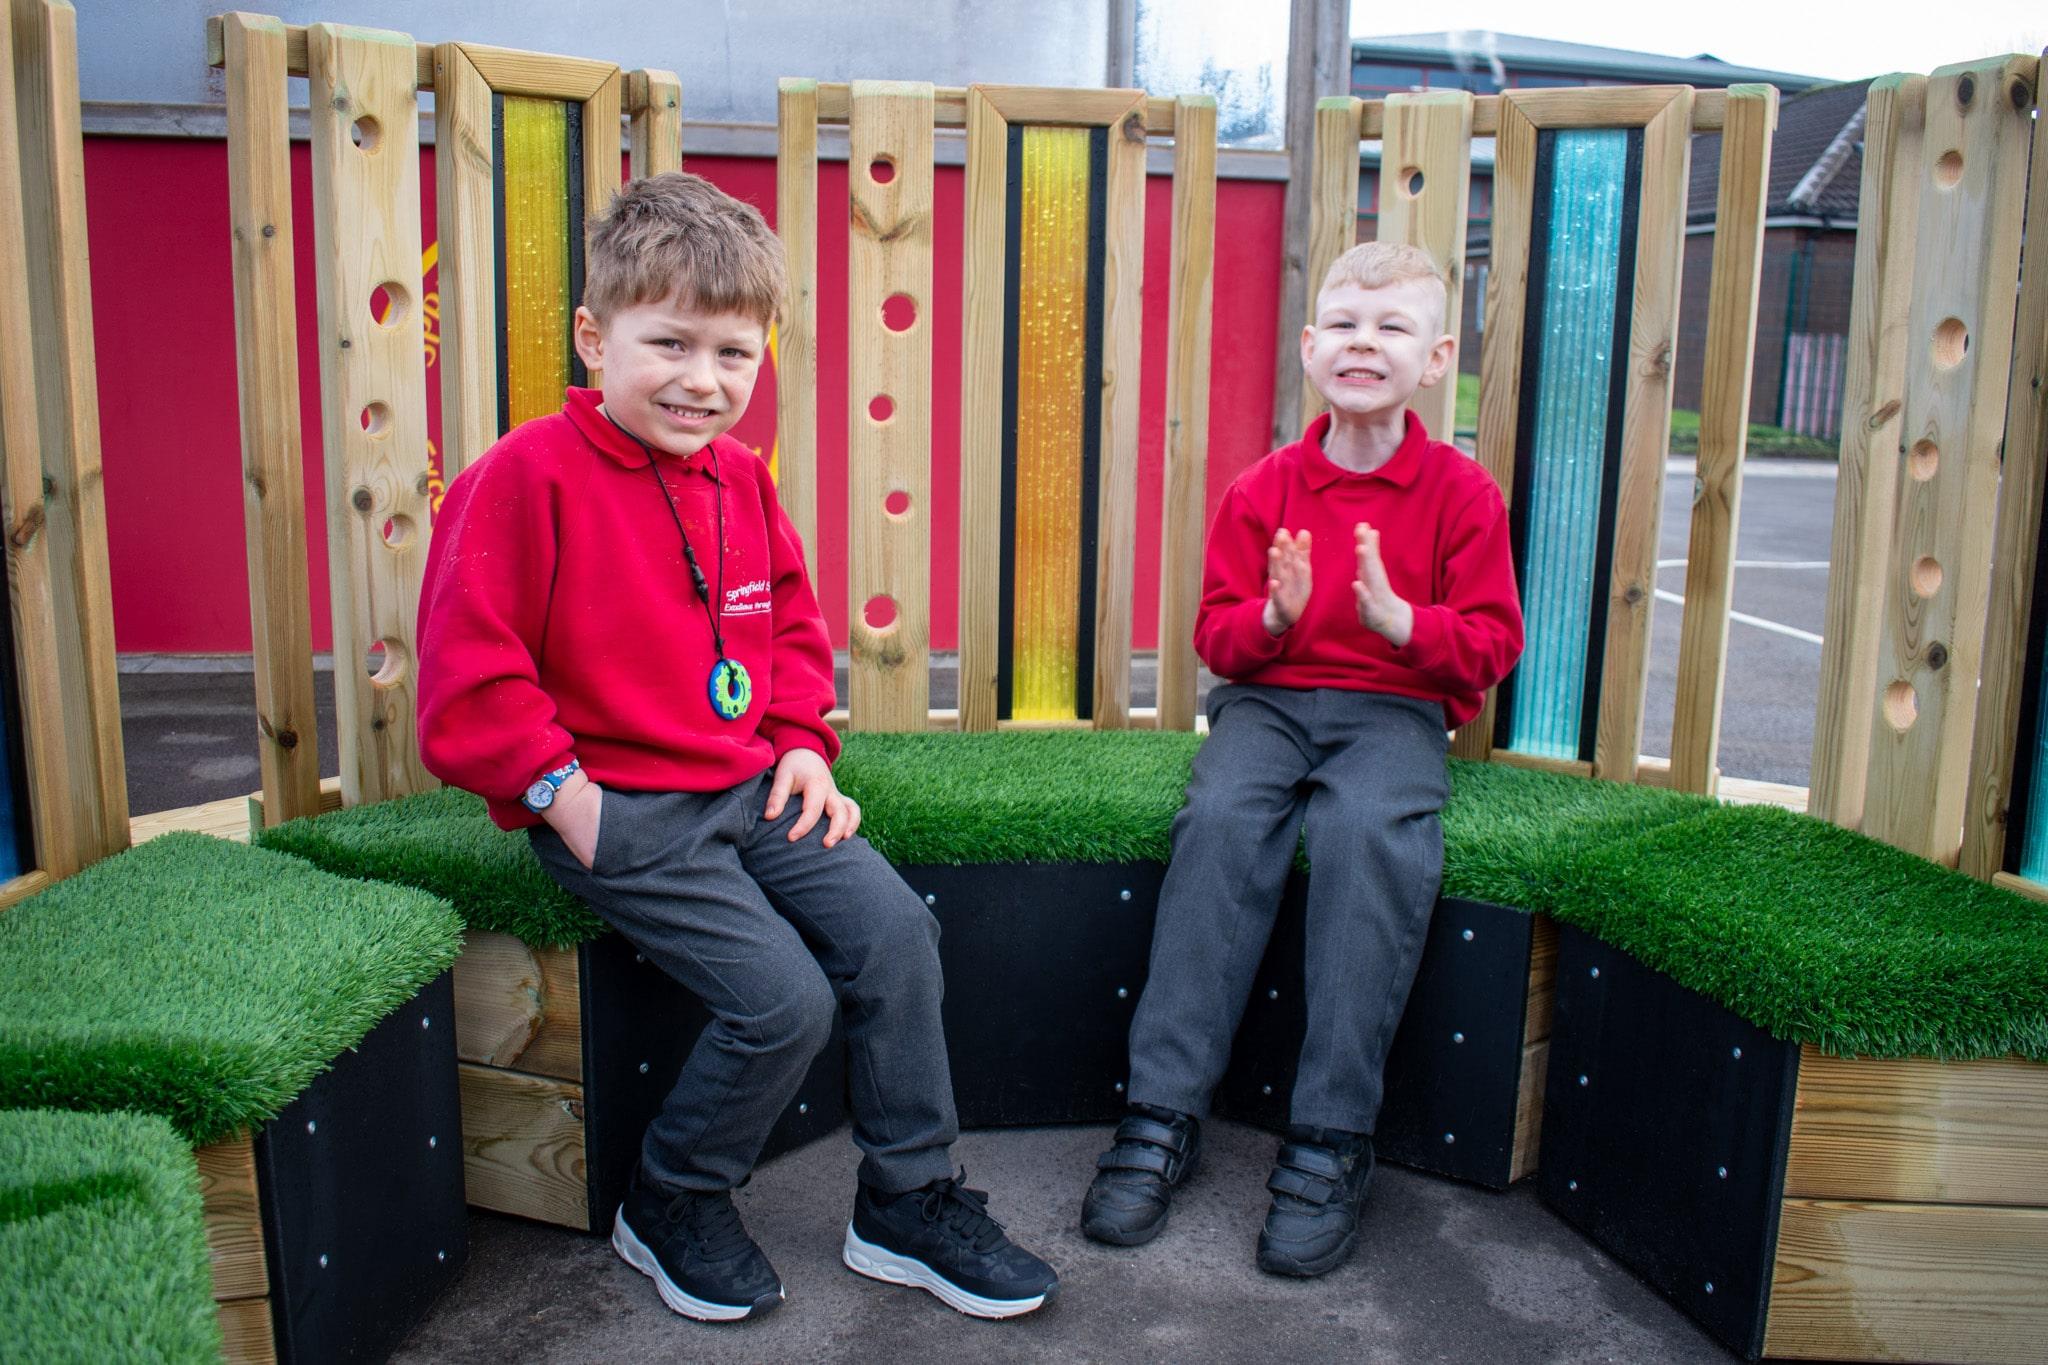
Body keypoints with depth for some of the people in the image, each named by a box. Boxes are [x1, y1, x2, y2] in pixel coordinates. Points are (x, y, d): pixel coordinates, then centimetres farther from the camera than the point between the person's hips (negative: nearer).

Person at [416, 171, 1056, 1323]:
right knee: (786, 996, -16)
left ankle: (912, 1200, 14)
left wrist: (804, 743, 7)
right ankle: (672, 1208, 12)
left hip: (750, 787, 7)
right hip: (615, 809, -7)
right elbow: (469, 679, -14)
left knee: (894, 929, -3)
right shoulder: (529, 475, -12)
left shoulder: (741, 479, 9)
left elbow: (792, 622, 21)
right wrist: (559, 788, -16)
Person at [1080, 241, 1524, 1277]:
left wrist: (1397, 618, -18)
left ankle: (1330, 1140, -26)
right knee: (1220, 818, -29)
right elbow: (1217, 634, 8)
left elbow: (1491, 643, 1)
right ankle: (1163, 1115, -24)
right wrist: (1274, 615, -14)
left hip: (1393, 707, -2)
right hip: (1267, 697, 2)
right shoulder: (1262, 489, 8)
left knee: (1370, 832, -33)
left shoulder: (1461, 491, 4)